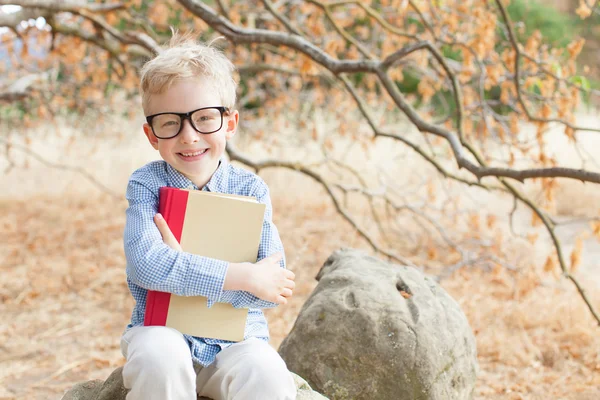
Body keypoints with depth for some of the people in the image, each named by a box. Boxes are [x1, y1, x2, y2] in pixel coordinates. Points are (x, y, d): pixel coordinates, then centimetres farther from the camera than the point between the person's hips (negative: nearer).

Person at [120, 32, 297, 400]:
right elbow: (145, 262, -22)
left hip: (236, 336, 0)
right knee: (158, 357, -33)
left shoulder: (250, 189, -3)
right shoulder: (146, 185, -5)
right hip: (163, 328, 0)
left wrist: (184, 270, -21)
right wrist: (242, 276, -24)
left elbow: (273, 284, -11)